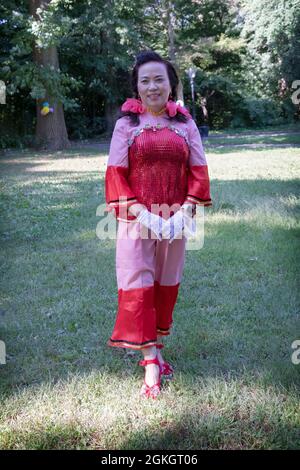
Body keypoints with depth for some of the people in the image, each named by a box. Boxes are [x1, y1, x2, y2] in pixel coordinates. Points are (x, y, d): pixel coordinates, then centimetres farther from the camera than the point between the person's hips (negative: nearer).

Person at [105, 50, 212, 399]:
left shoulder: (185, 123, 5)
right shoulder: (126, 124, 0)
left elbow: (198, 170, 3)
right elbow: (116, 173, -5)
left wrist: (186, 210, -11)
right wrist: (140, 212, -17)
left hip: (175, 219, 2)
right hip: (138, 218, -2)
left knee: (167, 283, 11)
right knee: (138, 286, -5)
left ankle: (156, 346, 29)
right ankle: (151, 363, 4)